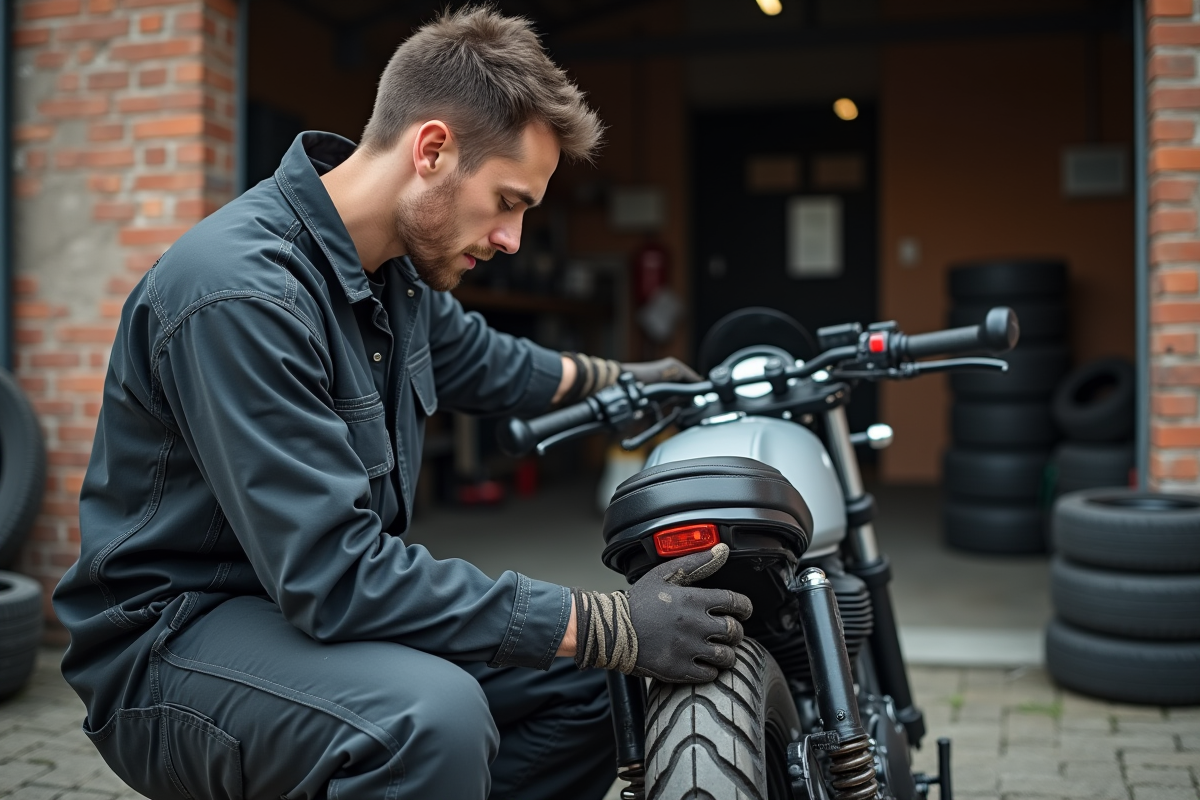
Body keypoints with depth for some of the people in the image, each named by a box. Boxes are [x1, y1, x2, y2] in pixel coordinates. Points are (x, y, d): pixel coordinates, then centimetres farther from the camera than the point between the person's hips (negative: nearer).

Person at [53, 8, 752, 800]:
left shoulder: (395, 267, 0)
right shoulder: (243, 292, -27)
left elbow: (474, 355, 24)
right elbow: (332, 572, -31)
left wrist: (623, 378, 36)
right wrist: (614, 627, -30)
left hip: (323, 600, 9)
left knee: (582, 686, 7)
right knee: (435, 716, -36)